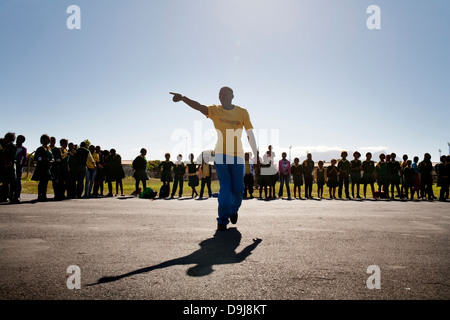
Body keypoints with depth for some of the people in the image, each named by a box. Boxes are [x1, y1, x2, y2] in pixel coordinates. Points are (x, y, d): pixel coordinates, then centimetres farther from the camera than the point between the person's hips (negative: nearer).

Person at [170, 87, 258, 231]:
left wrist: (256, 155, 2)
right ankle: (222, 220, 2)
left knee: (238, 189, 7)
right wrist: (182, 98, -37)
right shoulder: (215, 110, 1)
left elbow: (250, 134, 4)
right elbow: (198, 106, -18)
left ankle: (234, 210, 36)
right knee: (225, 189, -7)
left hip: (238, 156, 1)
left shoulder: (242, 112, 3)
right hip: (220, 155, -1)